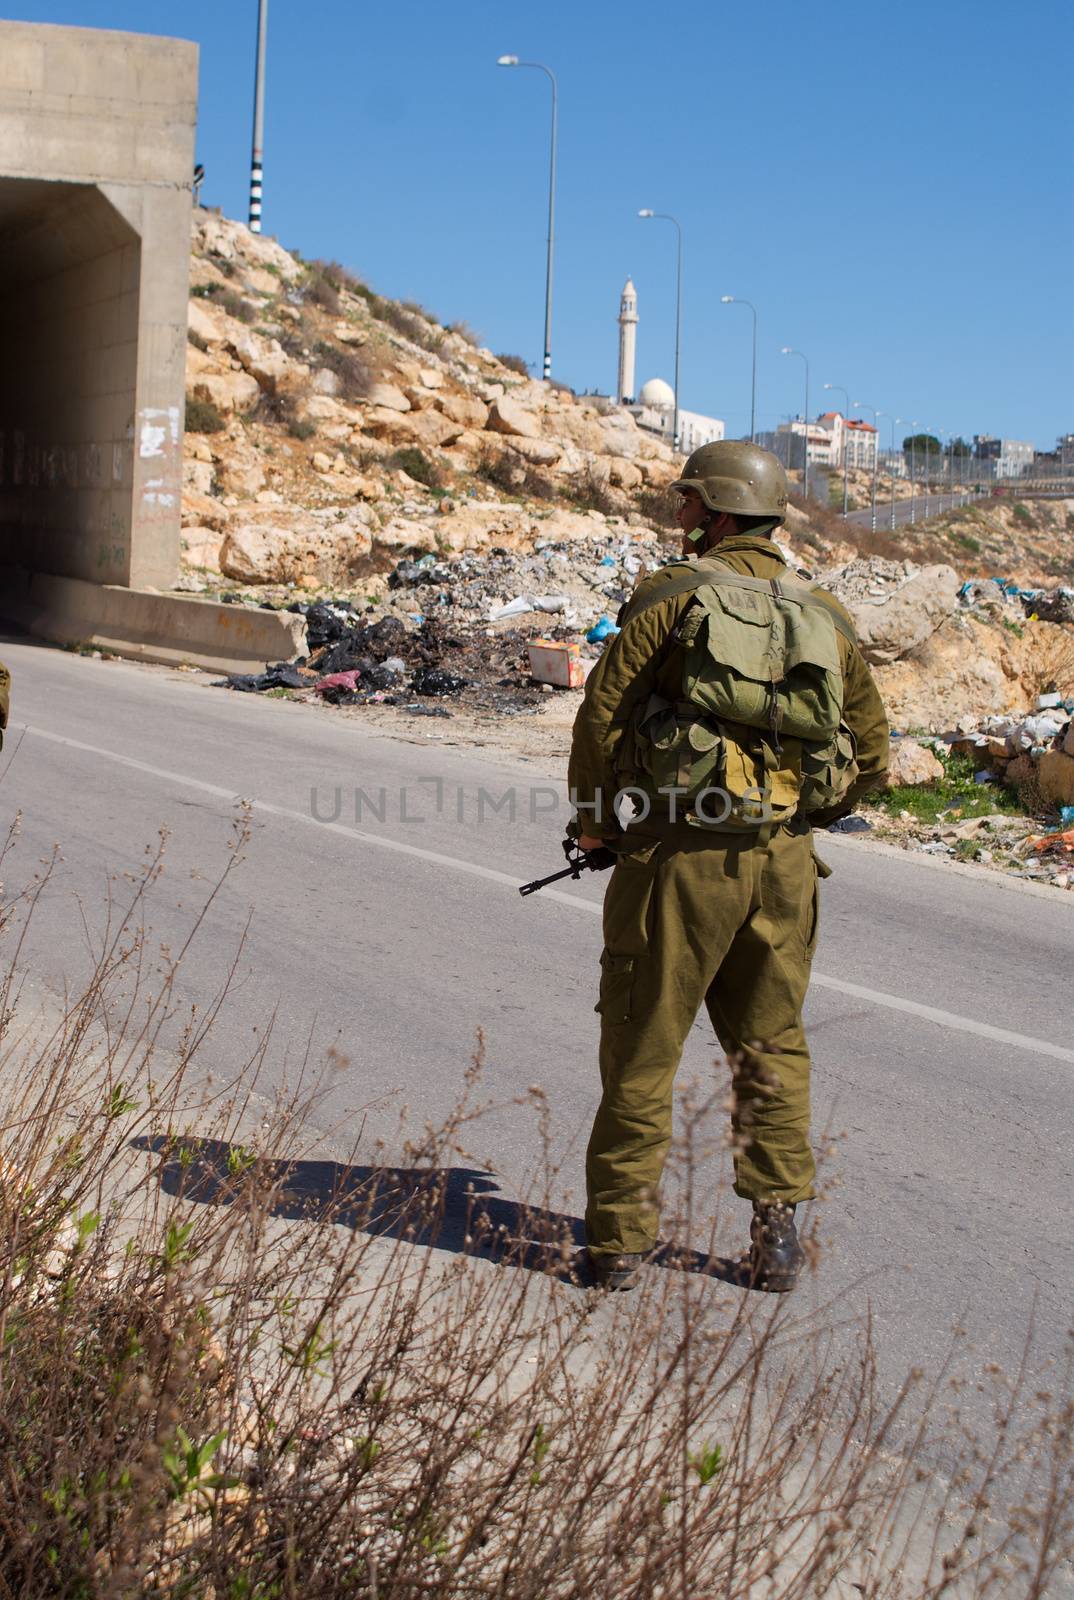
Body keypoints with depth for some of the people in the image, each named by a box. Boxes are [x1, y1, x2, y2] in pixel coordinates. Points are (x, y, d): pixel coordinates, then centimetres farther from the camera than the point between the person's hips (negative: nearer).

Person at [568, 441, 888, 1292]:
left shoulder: (671, 595, -5)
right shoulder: (826, 617, 9)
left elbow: (603, 713, -9)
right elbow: (871, 752, 12)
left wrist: (594, 820, 6)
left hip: (680, 858, -4)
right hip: (784, 866, 4)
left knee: (642, 1051, 7)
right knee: (772, 1049, 17)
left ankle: (620, 1239, 14)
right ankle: (778, 1234, 17)